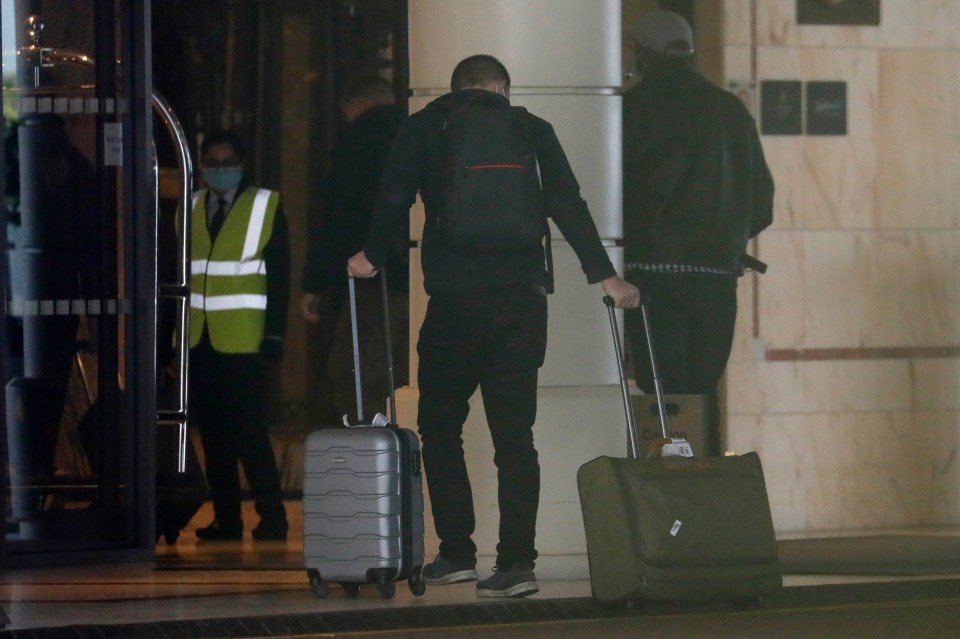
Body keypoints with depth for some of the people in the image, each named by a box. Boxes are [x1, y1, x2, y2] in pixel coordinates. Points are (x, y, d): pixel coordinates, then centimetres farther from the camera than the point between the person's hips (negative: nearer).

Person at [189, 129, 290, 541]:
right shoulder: (190, 209, 12)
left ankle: (272, 519, -1)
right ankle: (226, 519, 11)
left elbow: (279, 277, -3)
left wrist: (275, 336, -9)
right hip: (197, 341, 4)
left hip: (242, 341, -4)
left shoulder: (266, 207, 0)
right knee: (213, 433, 6)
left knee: (247, 431, -8)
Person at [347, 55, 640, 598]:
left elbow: (395, 198, 1)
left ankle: (457, 552, 7)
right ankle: (517, 561, -4)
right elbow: (569, 206, 5)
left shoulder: (424, 127, 6)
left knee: (440, 426, 12)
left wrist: (373, 257, 17)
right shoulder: (532, 130, 10)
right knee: (515, 434, 3)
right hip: (522, 298, 2)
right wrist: (605, 276, 9)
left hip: (455, 298, -2)